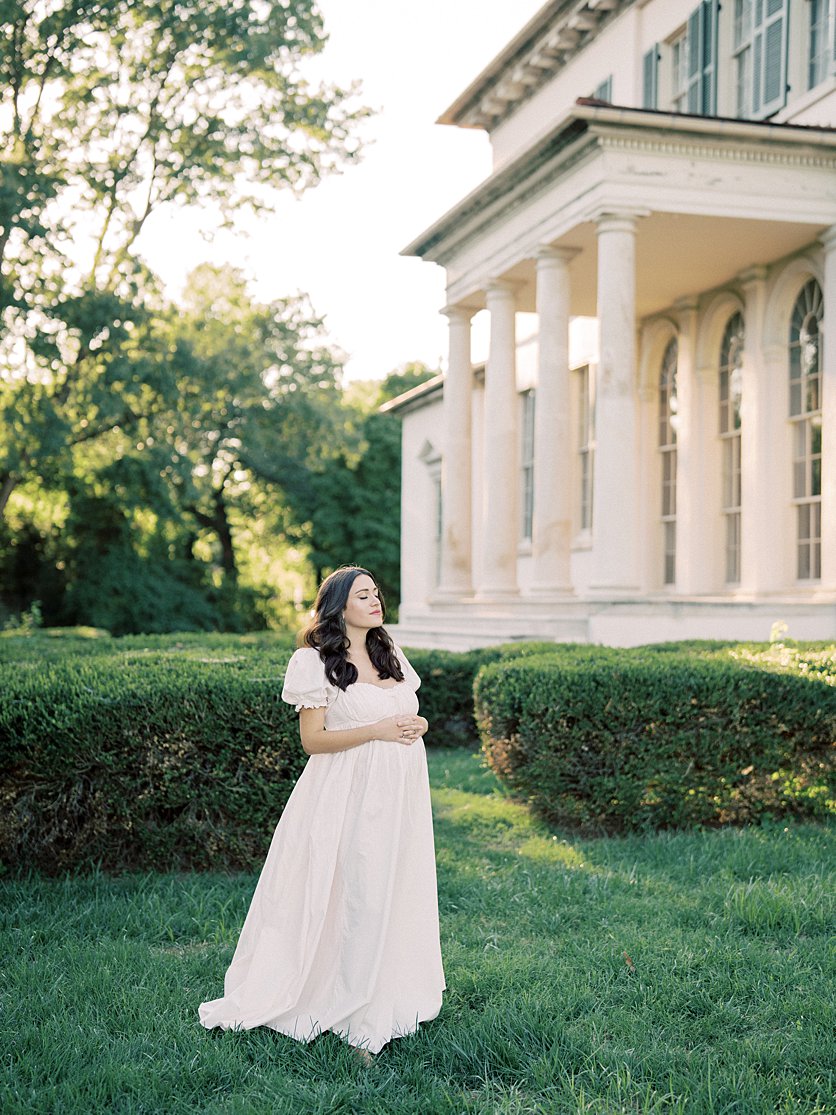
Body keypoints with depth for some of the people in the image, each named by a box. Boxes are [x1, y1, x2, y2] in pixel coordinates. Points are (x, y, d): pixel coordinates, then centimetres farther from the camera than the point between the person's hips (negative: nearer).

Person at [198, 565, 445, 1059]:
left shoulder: (393, 655, 14)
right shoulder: (318, 663, -7)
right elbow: (313, 739, -11)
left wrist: (418, 724, -1)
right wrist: (378, 730, -18)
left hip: (400, 794, 7)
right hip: (351, 796, -7)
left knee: (398, 895, 9)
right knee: (355, 898, -6)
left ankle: (393, 1002, 22)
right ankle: (355, 1019, 6)